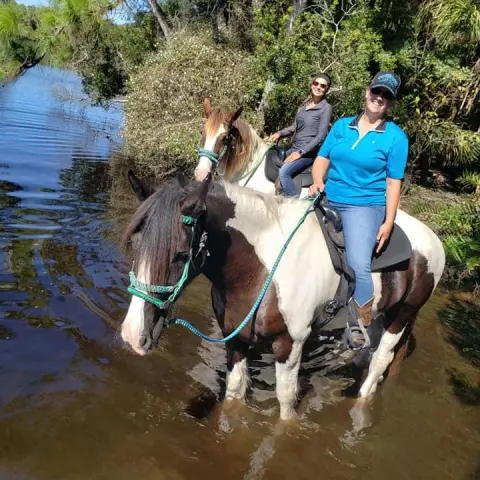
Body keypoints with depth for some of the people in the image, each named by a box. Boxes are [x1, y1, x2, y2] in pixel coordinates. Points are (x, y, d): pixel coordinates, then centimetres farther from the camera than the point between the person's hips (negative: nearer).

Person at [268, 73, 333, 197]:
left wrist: (300, 152, -19)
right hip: (294, 149, 8)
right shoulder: (305, 104, 12)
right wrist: (279, 133, 2)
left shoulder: (326, 108, -9)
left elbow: (320, 136, -15)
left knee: (284, 172, -30)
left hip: (308, 152, -8)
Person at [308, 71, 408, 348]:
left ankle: (359, 327, -2)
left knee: (359, 265, -21)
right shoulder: (342, 125, 8)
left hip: (365, 206, -5)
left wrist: (388, 222, -9)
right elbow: (323, 158, 10)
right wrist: (317, 181, -11)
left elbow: (393, 182, -3)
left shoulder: (396, 137, -2)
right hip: (328, 201, 5)